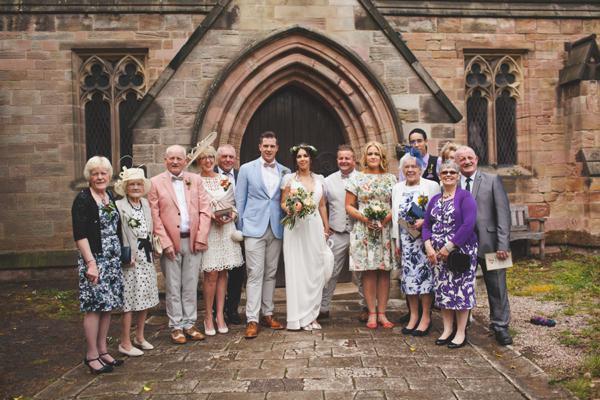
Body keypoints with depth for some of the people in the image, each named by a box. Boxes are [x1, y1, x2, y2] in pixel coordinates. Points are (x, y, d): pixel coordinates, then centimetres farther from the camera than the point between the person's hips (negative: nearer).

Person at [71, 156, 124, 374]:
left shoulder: (110, 197, 12)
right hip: (94, 258, -7)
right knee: (94, 306, -3)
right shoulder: (83, 199, -9)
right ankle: (91, 355, 8)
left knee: (108, 305, 11)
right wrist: (90, 263, -19)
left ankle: (102, 350, 22)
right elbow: (80, 235, -14)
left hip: (113, 258, 7)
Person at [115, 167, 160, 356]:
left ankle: (140, 337, 28)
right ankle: (125, 343, 11)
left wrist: (152, 249, 11)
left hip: (146, 258, 7)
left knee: (145, 298, 12)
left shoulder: (146, 204, 12)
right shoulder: (119, 207, -9)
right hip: (129, 261, -6)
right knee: (129, 301, -2)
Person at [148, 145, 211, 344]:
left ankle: (189, 324, 21)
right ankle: (176, 327, 17)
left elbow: (205, 211, 5)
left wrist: (201, 238, -4)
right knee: (173, 287, 6)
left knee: (191, 286, 9)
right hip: (171, 243, -2)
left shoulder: (195, 180, 8)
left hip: (193, 242, 2)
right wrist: (165, 243, -10)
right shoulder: (155, 183, 1)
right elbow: (154, 216, -3)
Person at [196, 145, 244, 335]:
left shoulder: (226, 180, 12)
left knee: (222, 273, 5)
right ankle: (208, 317, 6)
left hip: (226, 229, 4)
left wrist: (231, 215, -4)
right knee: (211, 274, -7)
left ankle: (220, 315, 13)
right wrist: (211, 217, -14)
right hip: (207, 230, -3)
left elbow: (234, 203, 16)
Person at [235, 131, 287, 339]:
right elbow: (240, 201, 4)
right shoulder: (247, 169, 3)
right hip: (254, 228, -3)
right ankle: (252, 320, -2)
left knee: (270, 274, 11)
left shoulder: (285, 172, 10)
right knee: (255, 275, -6)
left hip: (276, 229, 3)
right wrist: (240, 229, 1)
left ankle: (268, 314, 21)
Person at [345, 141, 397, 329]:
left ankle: (382, 313, 10)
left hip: (386, 229, 2)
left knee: (384, 271, 2)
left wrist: (387, 217, -10)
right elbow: (349, 206, 4)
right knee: (368, 271, 0)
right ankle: (372, 313, 8)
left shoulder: (391, 179, 10)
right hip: (364, 230, -1)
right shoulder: (356, 179, 5)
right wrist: (363, 218, -12)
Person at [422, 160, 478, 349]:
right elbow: (426, 225, 12)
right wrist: (429, 247, -4)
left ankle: (461, 332, 8)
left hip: (460, 250, -5)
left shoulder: (465, 197, -4)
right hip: (437, 253, 5)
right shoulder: (435, 199, 14)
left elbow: (468, 225, -15)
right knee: (442, 289, 7)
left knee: (461, 289, -2)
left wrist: (449, 247, -17)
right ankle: (447, 329, 18)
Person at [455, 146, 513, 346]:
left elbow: (503, 213, -2)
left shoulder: (492, 180, 3)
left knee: (497, 287, 7)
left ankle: (500, 326, 23)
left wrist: (503, 244, -10)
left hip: (488, 243, -1)